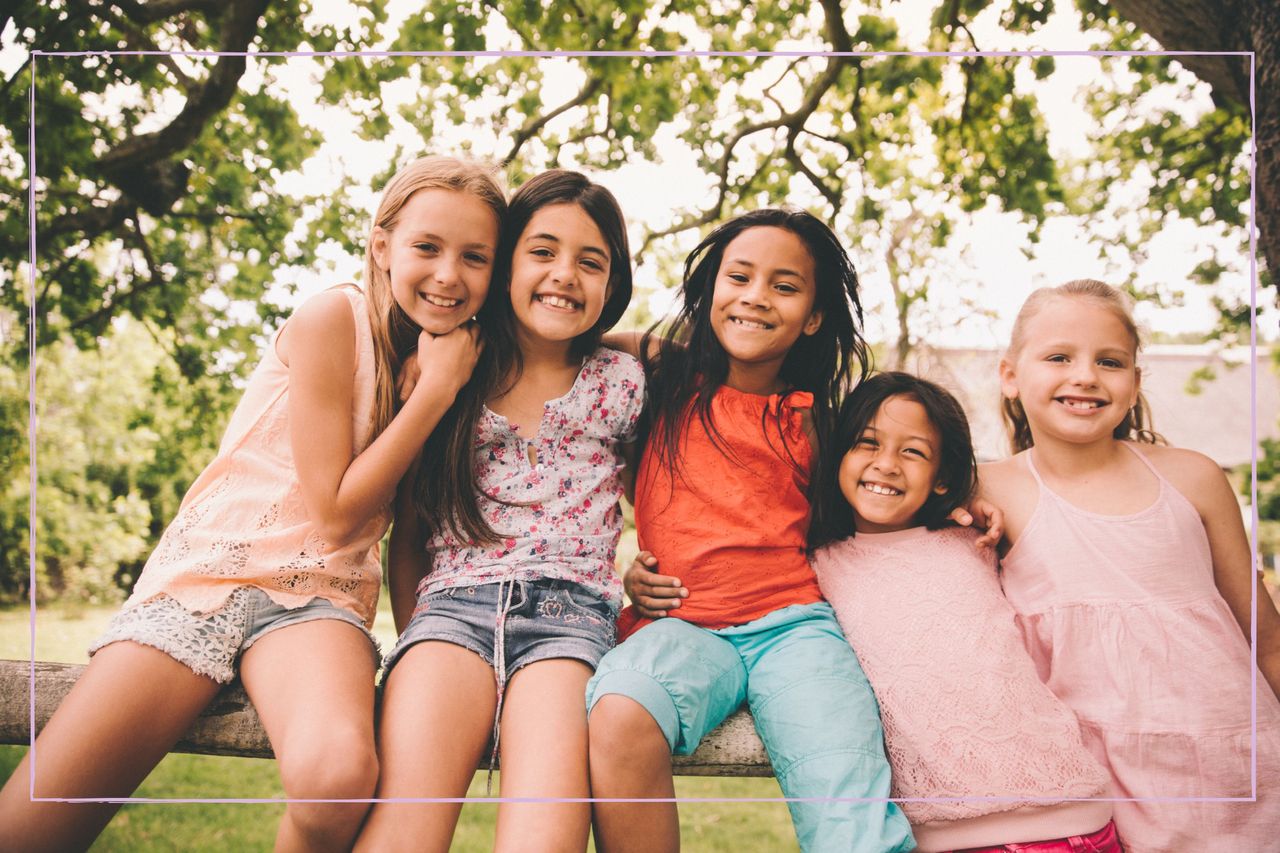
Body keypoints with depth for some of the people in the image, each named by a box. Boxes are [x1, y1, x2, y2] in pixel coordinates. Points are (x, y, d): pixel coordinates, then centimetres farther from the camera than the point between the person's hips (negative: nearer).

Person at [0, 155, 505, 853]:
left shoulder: (460, 360, 5)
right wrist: (436, 389, -12)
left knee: (339, 778, -33)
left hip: (318, 596, 3)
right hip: (209, 568, -2)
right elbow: (336, 511, -10)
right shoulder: (333, 319, -9)